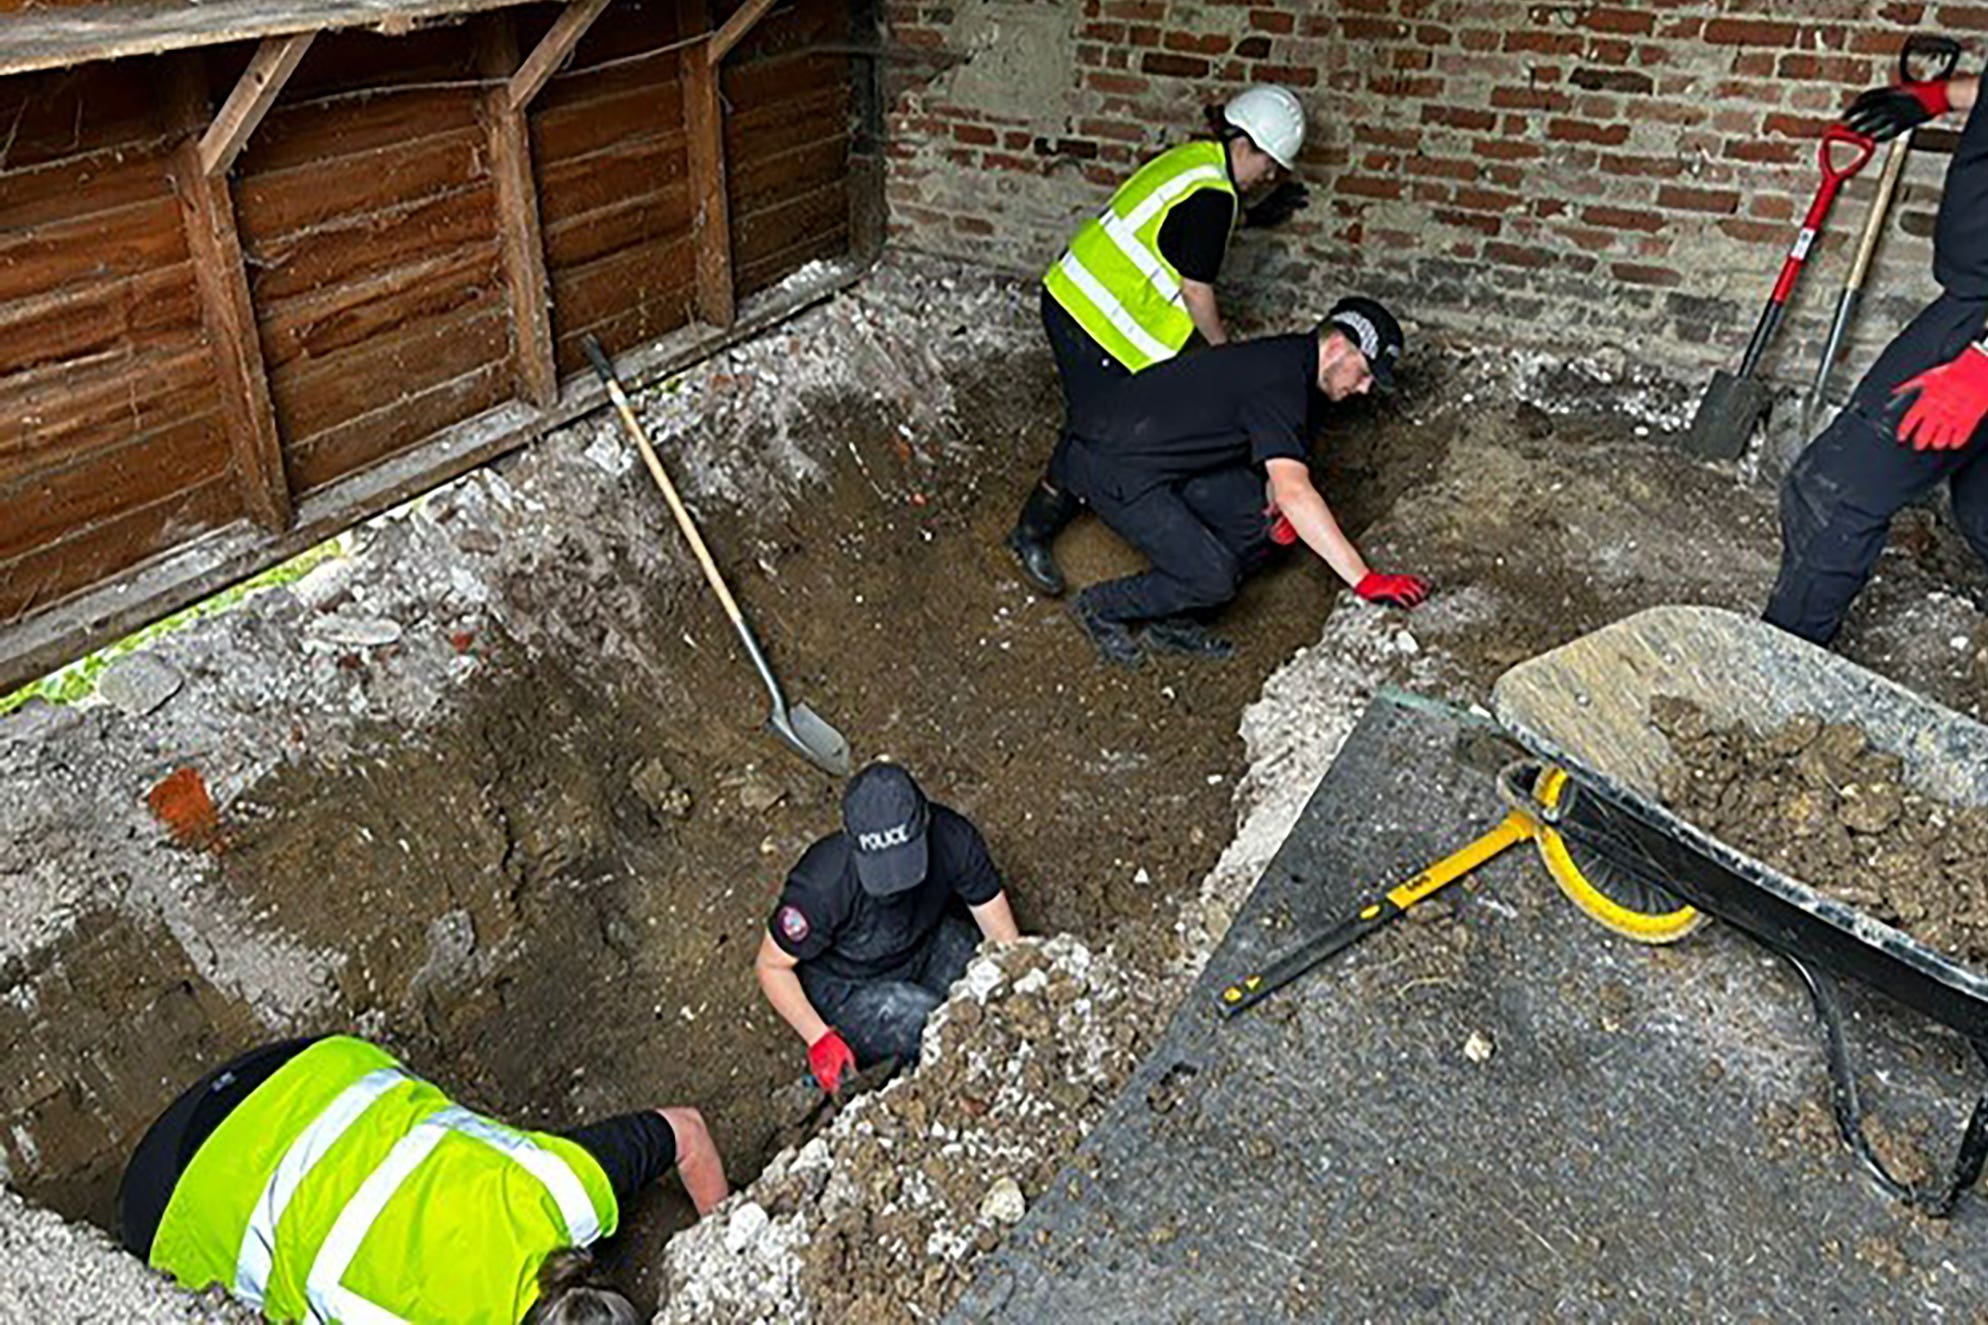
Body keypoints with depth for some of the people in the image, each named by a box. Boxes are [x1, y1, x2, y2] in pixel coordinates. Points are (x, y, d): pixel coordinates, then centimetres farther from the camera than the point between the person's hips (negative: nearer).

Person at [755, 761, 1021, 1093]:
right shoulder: (821, 887, -35)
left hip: (929, 943, 4)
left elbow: (1004, 937, -16)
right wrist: (818, 1038, -27)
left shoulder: (952, 838, -27)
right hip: (847, 988, -4)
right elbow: (771, 965, -17)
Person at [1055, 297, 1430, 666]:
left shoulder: (1289, 358, 9)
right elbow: (1294, 492, -33)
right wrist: (1363, 580, -34)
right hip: (1112, 468, -10)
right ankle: (1101, 608, 7)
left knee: (1263, 515, 1)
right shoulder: (1280, 383, -22)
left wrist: (1279, 499, -6)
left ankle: (1169, 621, 10)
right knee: (1212, 580, -17)